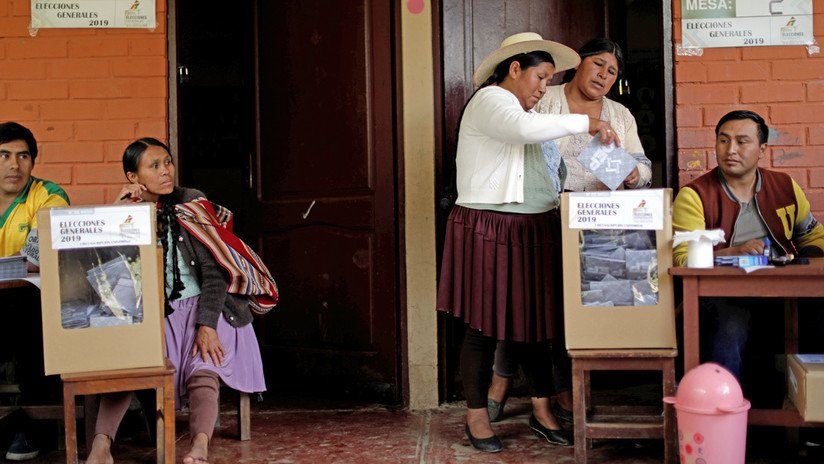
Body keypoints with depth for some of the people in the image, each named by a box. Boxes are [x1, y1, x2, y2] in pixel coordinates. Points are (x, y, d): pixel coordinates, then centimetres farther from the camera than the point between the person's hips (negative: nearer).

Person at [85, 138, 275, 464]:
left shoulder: (191, 203, -3)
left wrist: (206, 325, -20)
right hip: (156, 313, 3)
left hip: (205, 306, -3)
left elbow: (214, 270, -9)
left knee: (203, 370, -29)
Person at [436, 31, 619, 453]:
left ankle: (541, 412, 19)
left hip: (533, 231, 9)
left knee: (535, 321, 10)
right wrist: (586, 123, -21)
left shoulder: (524, 113, 22)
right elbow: (524, 129, -29)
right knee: (484, 326, -1)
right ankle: (476, 418, 10)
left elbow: (547, 172, 18)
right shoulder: (490, 99, -8)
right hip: (489, 229, -9)